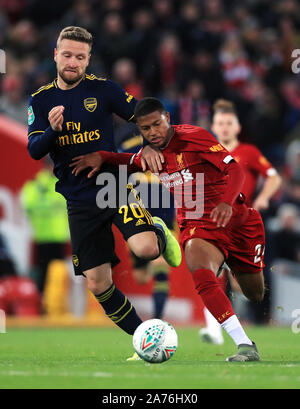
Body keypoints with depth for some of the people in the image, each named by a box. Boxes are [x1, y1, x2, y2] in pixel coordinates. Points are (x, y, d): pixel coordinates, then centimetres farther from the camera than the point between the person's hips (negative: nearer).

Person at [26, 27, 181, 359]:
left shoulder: (102, 89, -3)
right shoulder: (40, 100, 5)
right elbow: (34, 151, -2)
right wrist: (52, 130, -21)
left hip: (114, 187, -3)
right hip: (80, 202, 3)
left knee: (145, 248, -29)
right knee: (98, 285, 0)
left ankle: (159, 233, 10)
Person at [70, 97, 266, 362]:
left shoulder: (194, 137, -15)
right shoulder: (153, 153, 4)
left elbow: (235, 170, -23)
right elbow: (135, 161, 29)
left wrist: (227, 202, -41)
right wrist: (102, 157, 11)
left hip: (237, 221, -3)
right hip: (197, 227, 3)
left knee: (256, 294, 5)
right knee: (201, 275, -30)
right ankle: (246, 346, -34)